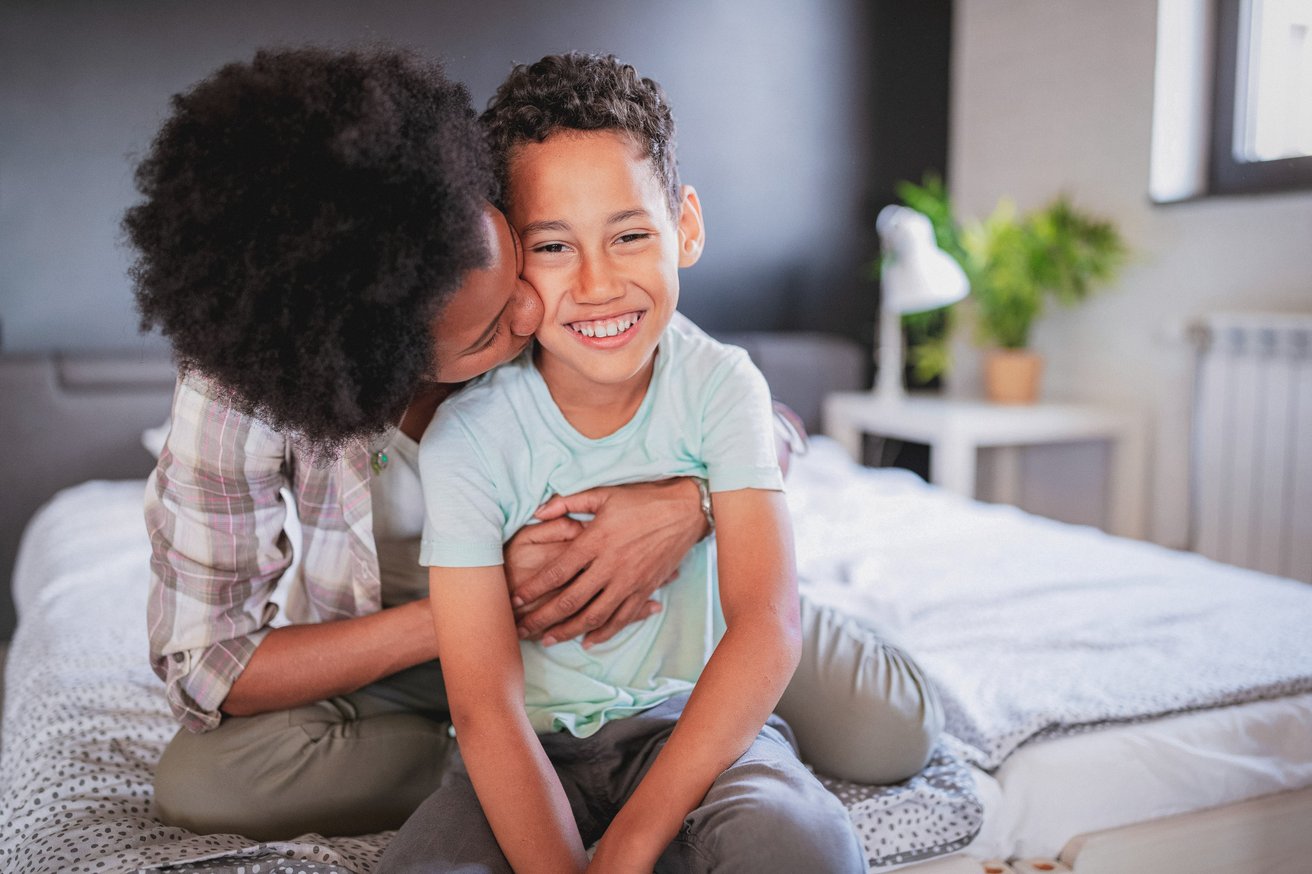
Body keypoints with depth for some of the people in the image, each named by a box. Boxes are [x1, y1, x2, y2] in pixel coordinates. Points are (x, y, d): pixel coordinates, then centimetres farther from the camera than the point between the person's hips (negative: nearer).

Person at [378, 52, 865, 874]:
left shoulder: (721, 384, -10)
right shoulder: (468, 434, -13)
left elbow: (770, 621, -21)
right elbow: (485, 706, -16)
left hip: (699, 720, 1)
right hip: (536, 744, 0)